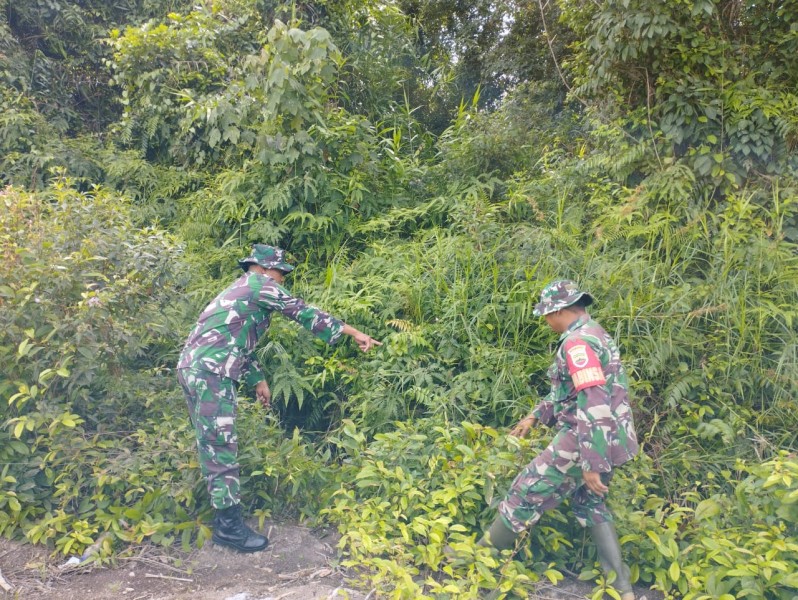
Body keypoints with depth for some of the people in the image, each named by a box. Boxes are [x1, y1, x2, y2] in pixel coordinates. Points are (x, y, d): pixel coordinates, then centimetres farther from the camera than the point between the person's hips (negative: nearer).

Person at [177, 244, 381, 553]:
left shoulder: (240, 291, 25)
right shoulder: (260, 284, -3)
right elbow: (305, 313, -7)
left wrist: (258, 380, 31)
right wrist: (352, 331, -4)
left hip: (197, 368, 10)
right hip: (209, 372, -10)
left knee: (213, 445, 16)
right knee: (221, 447, -6)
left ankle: (222, 510, 26)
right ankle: (229, 525, 0)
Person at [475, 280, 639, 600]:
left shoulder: (578, 342, -20)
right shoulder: (594, 334, 13)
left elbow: (593, 406, -28)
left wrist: (591, 464, -27)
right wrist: (536, 416, 27)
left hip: (586, 441, -10)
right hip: (606, 439, 10)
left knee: (526, 493, 4)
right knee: (589, 504, 23)